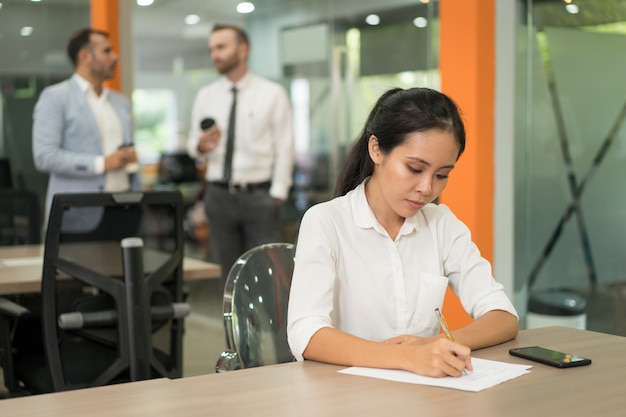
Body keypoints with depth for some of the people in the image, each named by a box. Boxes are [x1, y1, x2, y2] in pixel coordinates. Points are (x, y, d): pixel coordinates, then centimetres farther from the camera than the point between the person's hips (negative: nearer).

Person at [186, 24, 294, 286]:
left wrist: (277, 194, -8)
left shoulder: (272, 93, 0)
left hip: (259, 195, -3)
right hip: (219, 195, 3)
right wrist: (200, 146, -12)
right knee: (229, 272, 8)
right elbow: (193, 144, 12)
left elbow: (284, 146, -2)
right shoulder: (205, 96, 9)